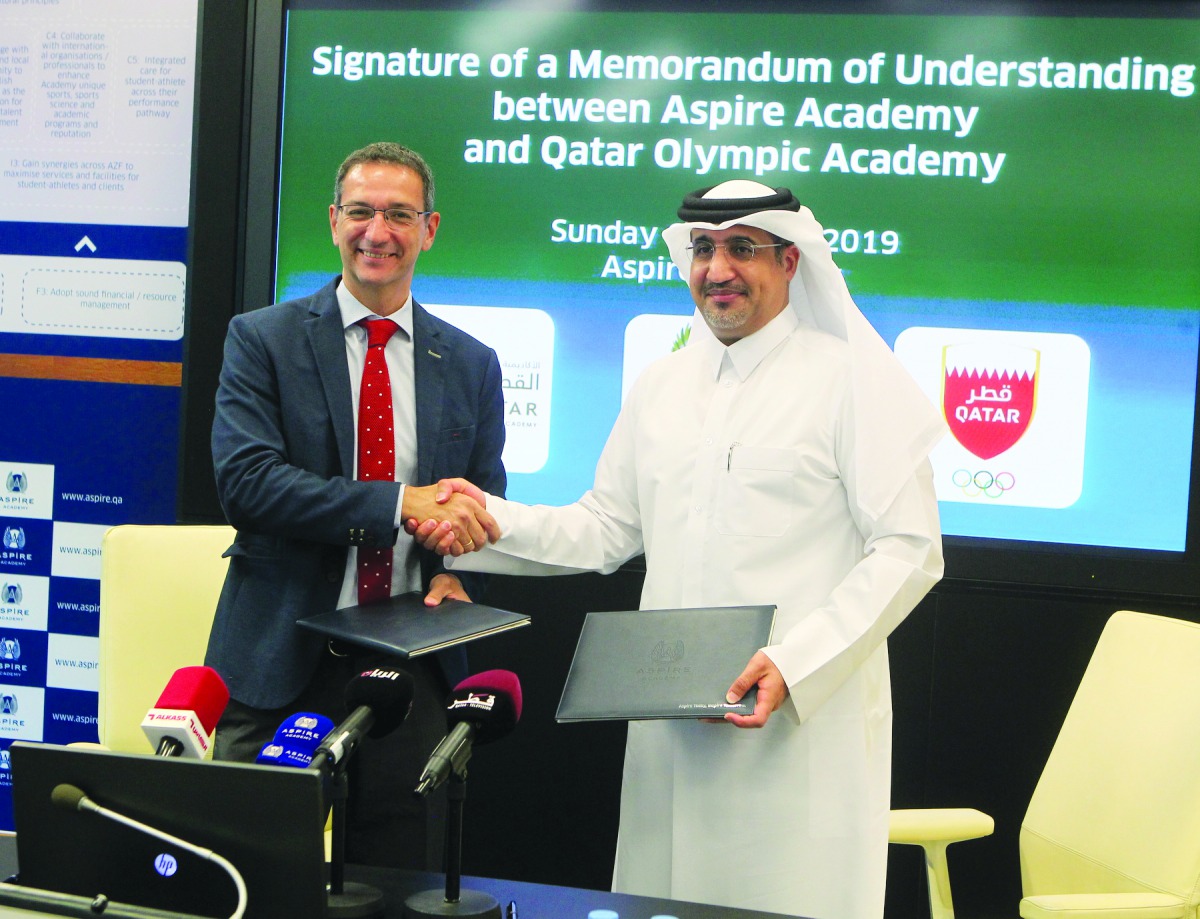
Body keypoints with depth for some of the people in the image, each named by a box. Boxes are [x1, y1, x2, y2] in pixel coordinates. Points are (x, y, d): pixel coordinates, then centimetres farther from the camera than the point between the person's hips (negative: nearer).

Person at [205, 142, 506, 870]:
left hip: (412, 666, 3)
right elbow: (245, 481, -13)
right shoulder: (263, 340, 0)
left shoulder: (471, 365, 11)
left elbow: (483, 504, 15)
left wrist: (454, 573, -9)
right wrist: (400, 503, -21)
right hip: (281, 663, -2)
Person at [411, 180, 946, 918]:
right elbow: (605, 531, 18)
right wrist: (491, 520, 1)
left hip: (807, 723, -5)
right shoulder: (662, 387, 16)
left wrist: (795, 664, -19)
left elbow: (908, 551, -8)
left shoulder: (857, 380, -3)